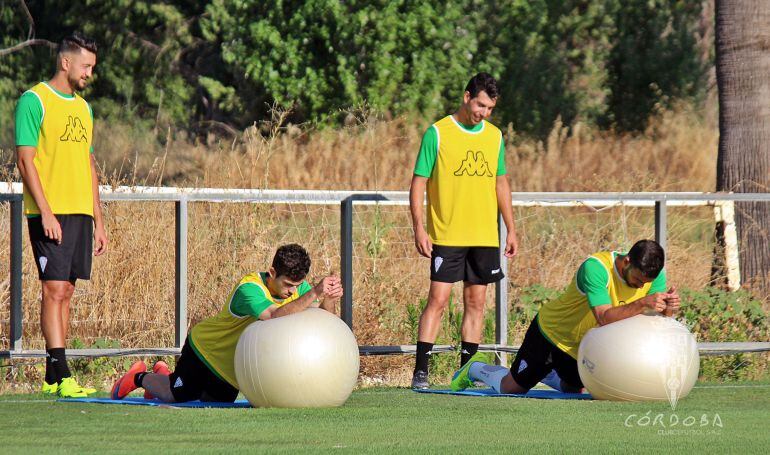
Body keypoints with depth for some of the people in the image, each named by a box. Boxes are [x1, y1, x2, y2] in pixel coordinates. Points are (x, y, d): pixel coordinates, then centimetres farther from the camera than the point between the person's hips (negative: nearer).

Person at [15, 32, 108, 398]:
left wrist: (98, 220, 17)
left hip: (81, 213, 7)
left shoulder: (83, 107, 18)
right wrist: (46, 212, -17)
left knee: (66, 291, 6)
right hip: (50, 213, -7)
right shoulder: (34, 101, -6)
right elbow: (25, 160, -11)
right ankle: (60, 375, -16)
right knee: (54, 289, -12)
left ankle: (53, 378, 7)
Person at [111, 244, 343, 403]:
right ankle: (140, 377, 34)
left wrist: (329, 299, -48)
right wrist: (314, 294, -64)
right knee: (177, 395, 2)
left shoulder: (298, 287, -17)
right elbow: (275, 316, -56)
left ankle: (164, 374, 46)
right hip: (206, 345, -7)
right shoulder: (249, 289, -39)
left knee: (214, 402, 20)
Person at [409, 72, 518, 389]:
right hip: (447, 236, -5)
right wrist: (418, 228, -12)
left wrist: (511, 229, 15)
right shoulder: (438, 133, -5)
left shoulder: (494, 136, 10)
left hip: (485, 236, 5)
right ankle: (420, 371, -9)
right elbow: (418, 182, -4)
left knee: (476, 302, 6)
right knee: (438, 300, -10)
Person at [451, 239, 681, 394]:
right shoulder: (595, 267, -38)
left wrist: (668, 307, -47)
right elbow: (604, 317, -47)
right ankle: (476, 369, 37)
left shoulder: (654, 273, -19)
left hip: (585, 345, 6)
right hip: (553, 331, -6)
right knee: (512, 388, 7)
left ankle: (541, 373, 50)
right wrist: (643, 304, -60)